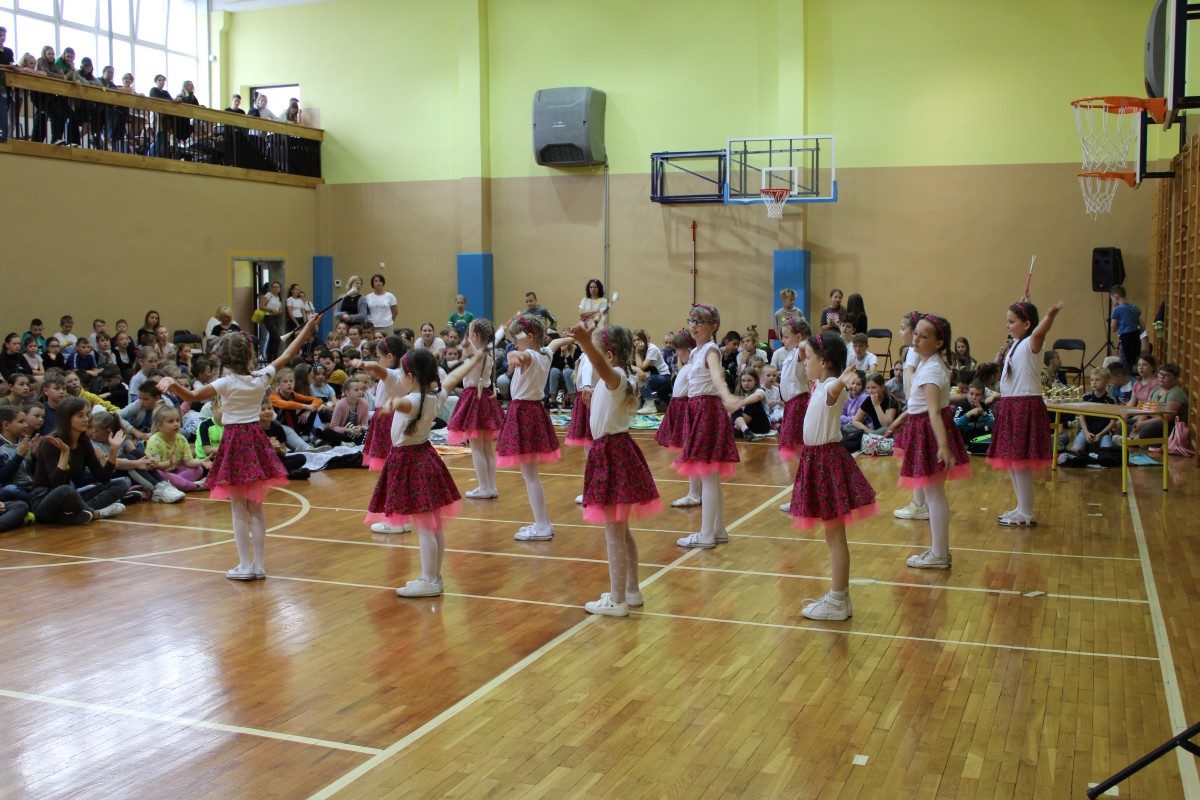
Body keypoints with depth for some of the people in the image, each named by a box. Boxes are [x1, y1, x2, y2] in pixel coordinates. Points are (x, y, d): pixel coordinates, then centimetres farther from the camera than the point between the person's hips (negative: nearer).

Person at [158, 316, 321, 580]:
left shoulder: (227, 383, -13)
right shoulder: (262, 378, -2)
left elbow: (193, 396, -25)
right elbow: (287, 355, 10)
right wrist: (308, 329, 18)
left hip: (235, 442, -4)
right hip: (256, 440, 4)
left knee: (238, 509, 2)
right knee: (256, 508, 9)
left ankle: (245, 566, 3)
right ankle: (258, 564, 12)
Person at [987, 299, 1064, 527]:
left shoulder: (1030, 343, -13)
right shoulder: (1016, 344, 13)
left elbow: (1040, 331, -36)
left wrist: (1051, 315, -56)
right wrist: (1021, 308, 39)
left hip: (1025, 406, -10)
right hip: (1010, 406, 10)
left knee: (1020, 461, -7)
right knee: (1011, 461, 14)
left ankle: (1026, 515, 0)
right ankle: (1022, 508, 25)